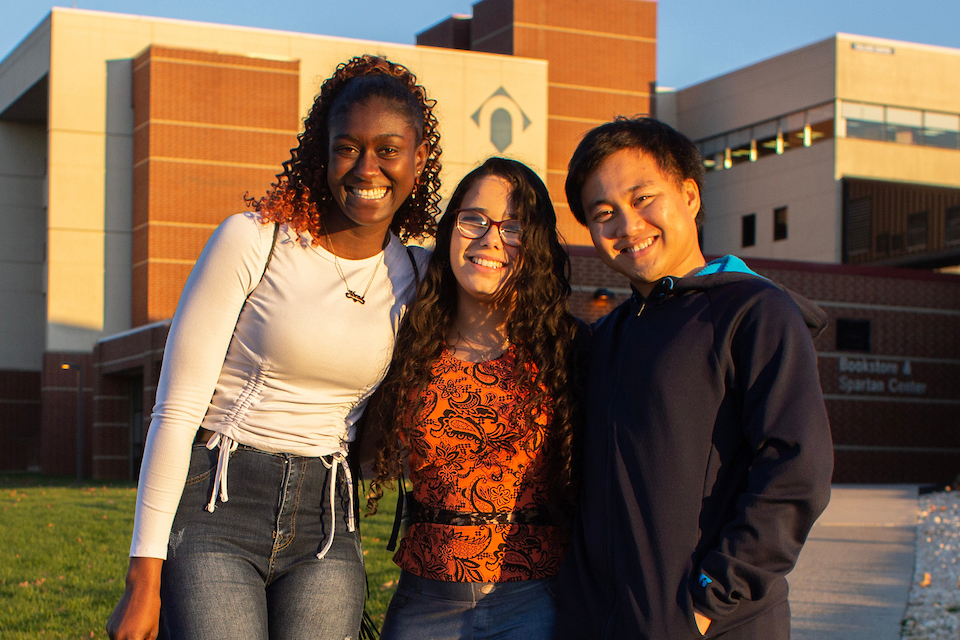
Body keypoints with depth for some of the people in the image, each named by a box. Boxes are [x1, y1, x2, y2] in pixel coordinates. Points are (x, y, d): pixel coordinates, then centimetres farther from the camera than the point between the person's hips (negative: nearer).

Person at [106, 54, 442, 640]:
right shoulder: (252, 241, -6)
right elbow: (175, 411, -8)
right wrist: (145, 576, -11)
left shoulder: (413, 276, 6)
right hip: (216, 505, -4)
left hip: (324, 527, 4)